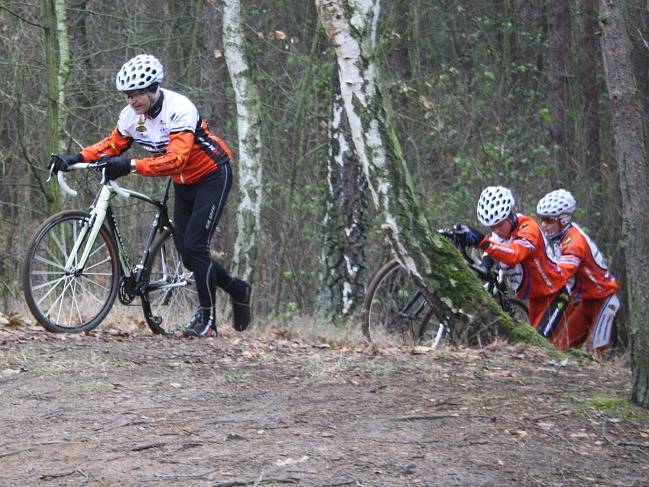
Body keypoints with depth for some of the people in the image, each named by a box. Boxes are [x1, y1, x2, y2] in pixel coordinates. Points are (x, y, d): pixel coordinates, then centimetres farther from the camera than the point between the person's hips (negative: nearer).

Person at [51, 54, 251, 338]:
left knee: (195, 247, -16)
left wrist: (131, 165, -50)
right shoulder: (132, 114, -9)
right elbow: (112, 145, 2)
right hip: (184, 184, 8)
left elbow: (175, 160, -41)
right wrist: (76, 158, -14)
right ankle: (237, 289, 29)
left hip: (212, 176, -8)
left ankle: (207, 320, -6)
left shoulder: (179, 110, -31)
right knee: (188, 255, 5)